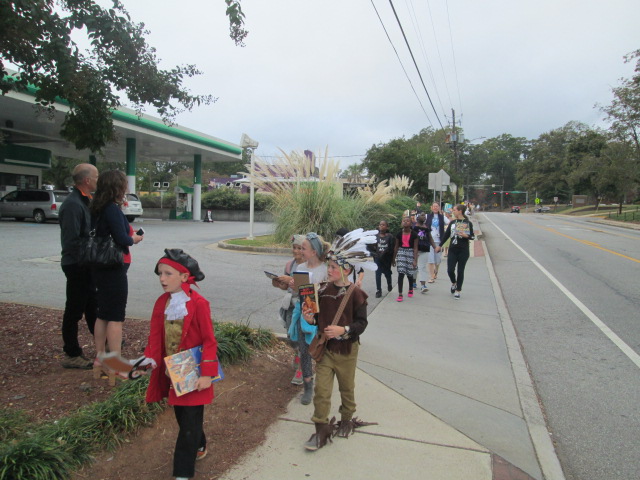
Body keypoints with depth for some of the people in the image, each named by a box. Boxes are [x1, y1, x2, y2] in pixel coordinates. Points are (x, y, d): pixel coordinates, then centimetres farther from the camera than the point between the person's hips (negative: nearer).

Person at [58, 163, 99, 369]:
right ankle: (71, 355, 14)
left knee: (91, 305, 19)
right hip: (77, 265, -10)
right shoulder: (73, 204, -20)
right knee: (75, 310, 1)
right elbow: (72, 241, -24)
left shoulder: (84, 201, 11)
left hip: (86, 266, 10)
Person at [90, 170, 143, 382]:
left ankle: (99, 360, 23)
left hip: (101, 267, 9)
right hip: (114, 269, -9)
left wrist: (128, 235, 4)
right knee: (116, 317, -3)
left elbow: (106, 234, 11)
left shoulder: (98, 209, 10)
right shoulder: (113, 209, -16)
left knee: (103, 314, 15)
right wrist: (134, 239, -3)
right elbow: (122, 239, -21)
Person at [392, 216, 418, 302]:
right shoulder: (399, 234, 1)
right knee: (400, 273, -9)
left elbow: (415, 248, -5)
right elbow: (396, 246, 9)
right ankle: (400, 295, -7)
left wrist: (415, 260, -11)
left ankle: (410, 289, 39)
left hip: (410, 253, -1)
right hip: (401, 253, 1)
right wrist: (393, 258, 12)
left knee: (410, 274, 11)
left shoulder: (414, 234, -5)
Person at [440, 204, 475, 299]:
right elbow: (446, 235, 13)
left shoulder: (468, 223, -1)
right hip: (452, 249, 3)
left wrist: (465, 235, -18)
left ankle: (458, 291, 13)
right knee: (450, 270, -5)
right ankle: (453, 283, 26)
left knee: (460, 271, 2)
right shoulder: (452, 222, 8)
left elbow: (472, 236, 2)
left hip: (463, 250, -3)